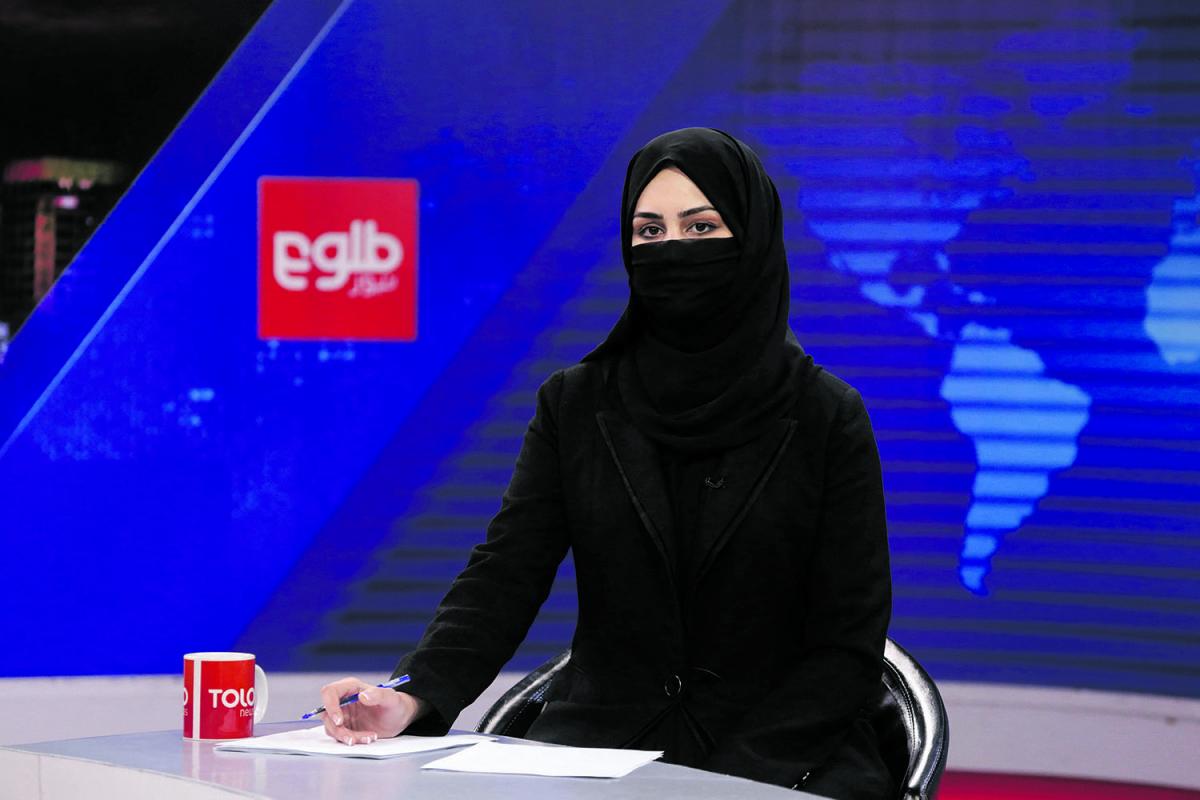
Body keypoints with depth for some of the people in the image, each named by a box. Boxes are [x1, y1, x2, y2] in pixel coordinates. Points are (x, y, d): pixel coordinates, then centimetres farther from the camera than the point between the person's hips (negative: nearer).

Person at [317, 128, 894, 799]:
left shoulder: (827, 417, 0)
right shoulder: (576, 404, 7)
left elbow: (849, 647, -2)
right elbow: (504, 575, -2)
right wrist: (414, 697, -21)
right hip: (602, 740, 2)